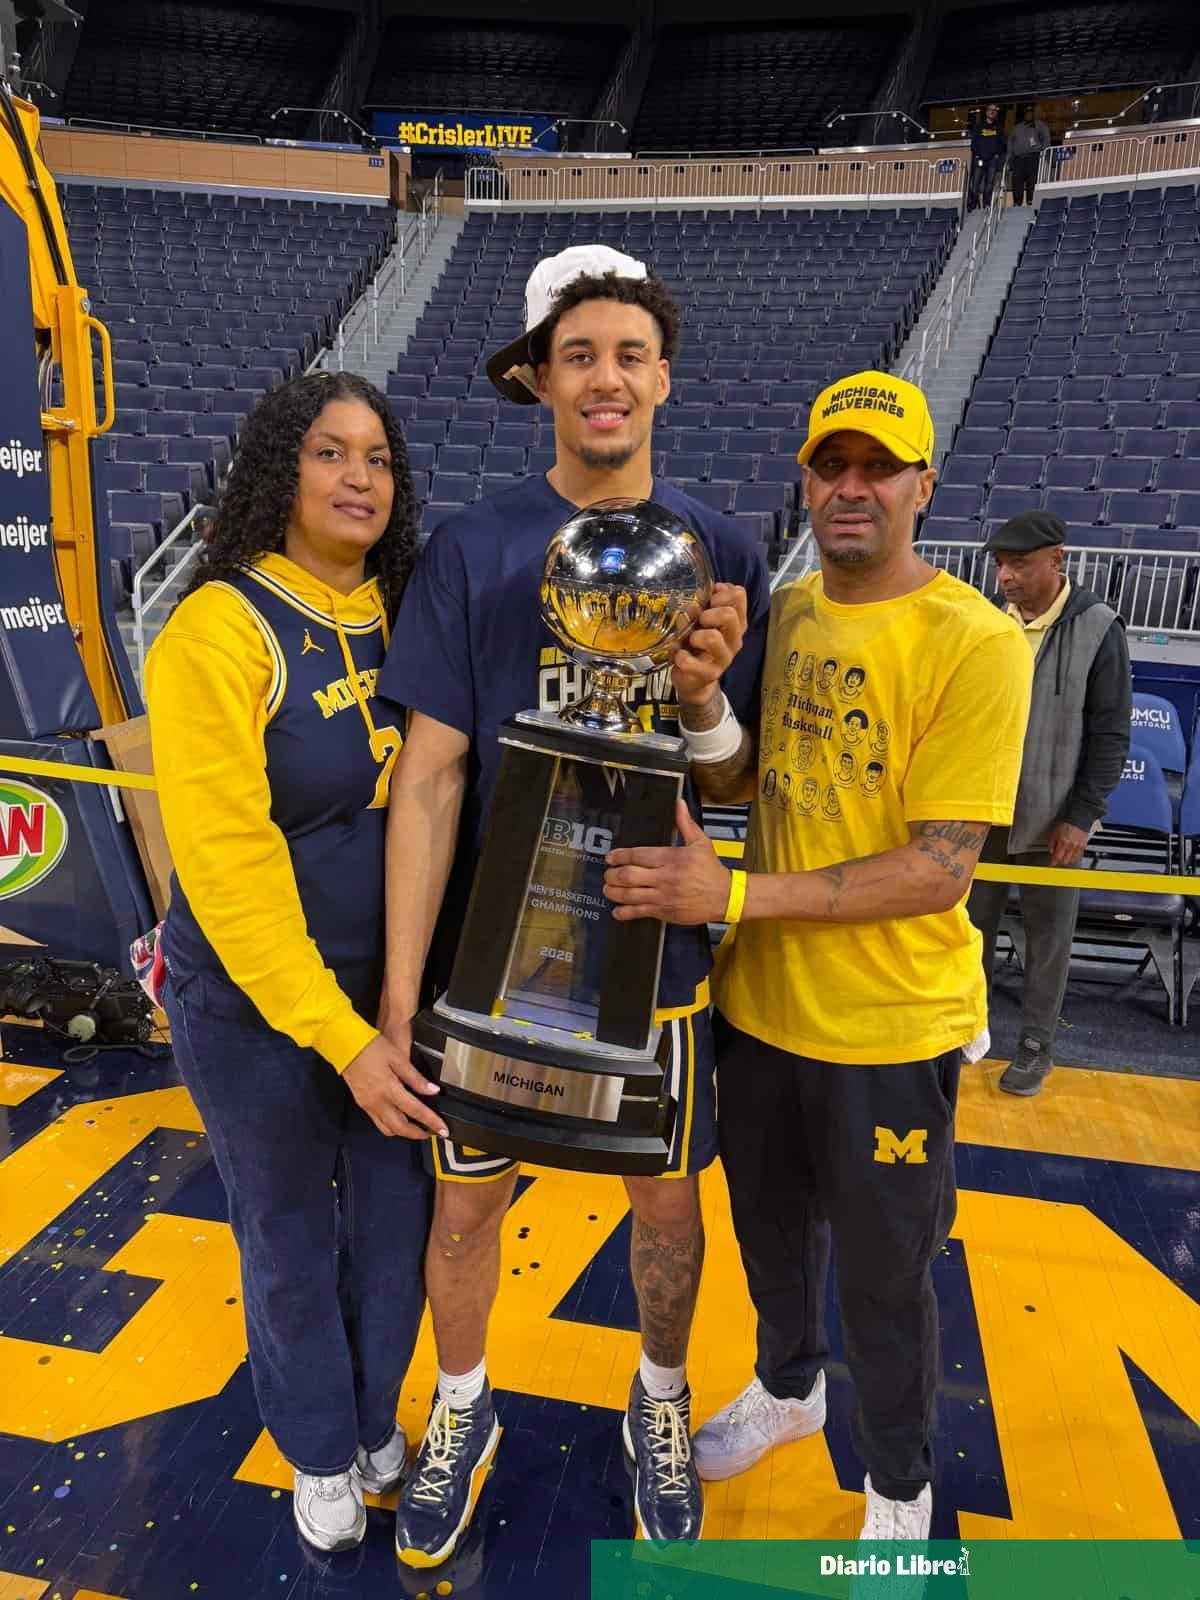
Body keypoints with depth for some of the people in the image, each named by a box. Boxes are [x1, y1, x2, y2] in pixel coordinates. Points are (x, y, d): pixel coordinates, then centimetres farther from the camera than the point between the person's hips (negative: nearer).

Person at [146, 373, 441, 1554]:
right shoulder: (219, 631, -17)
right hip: (255, 1003, -4)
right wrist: (338, 1035, -20)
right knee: (290, 1237, 16)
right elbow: (226, 862, -20)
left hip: (392, 986, 5)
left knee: (397, 1219, 18)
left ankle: (377, 1423, 46)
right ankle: (319, 1454, 43)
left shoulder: (404, 617, -1)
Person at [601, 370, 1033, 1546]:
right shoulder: (783, 611, 1)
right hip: (760, 1002, 6)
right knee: (768, 1227, 25)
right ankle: (787, 1390, 56)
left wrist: (735, 893, -29)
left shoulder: (975, 642, -18)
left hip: (890, 1029, -5)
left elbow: (939, 870, -22)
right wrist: (700, 691, -20)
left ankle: (900, 1493, 44)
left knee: (881, 1278, 15)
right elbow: (731, 782, 2)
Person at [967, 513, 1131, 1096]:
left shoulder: (1097, 628, -10)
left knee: (1048, 937, 10)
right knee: (972, 925, 13)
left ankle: (1036, 1047, 27)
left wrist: (1082, 817, -10)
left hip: (1052, 821, -3)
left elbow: (1110, 734, -7)